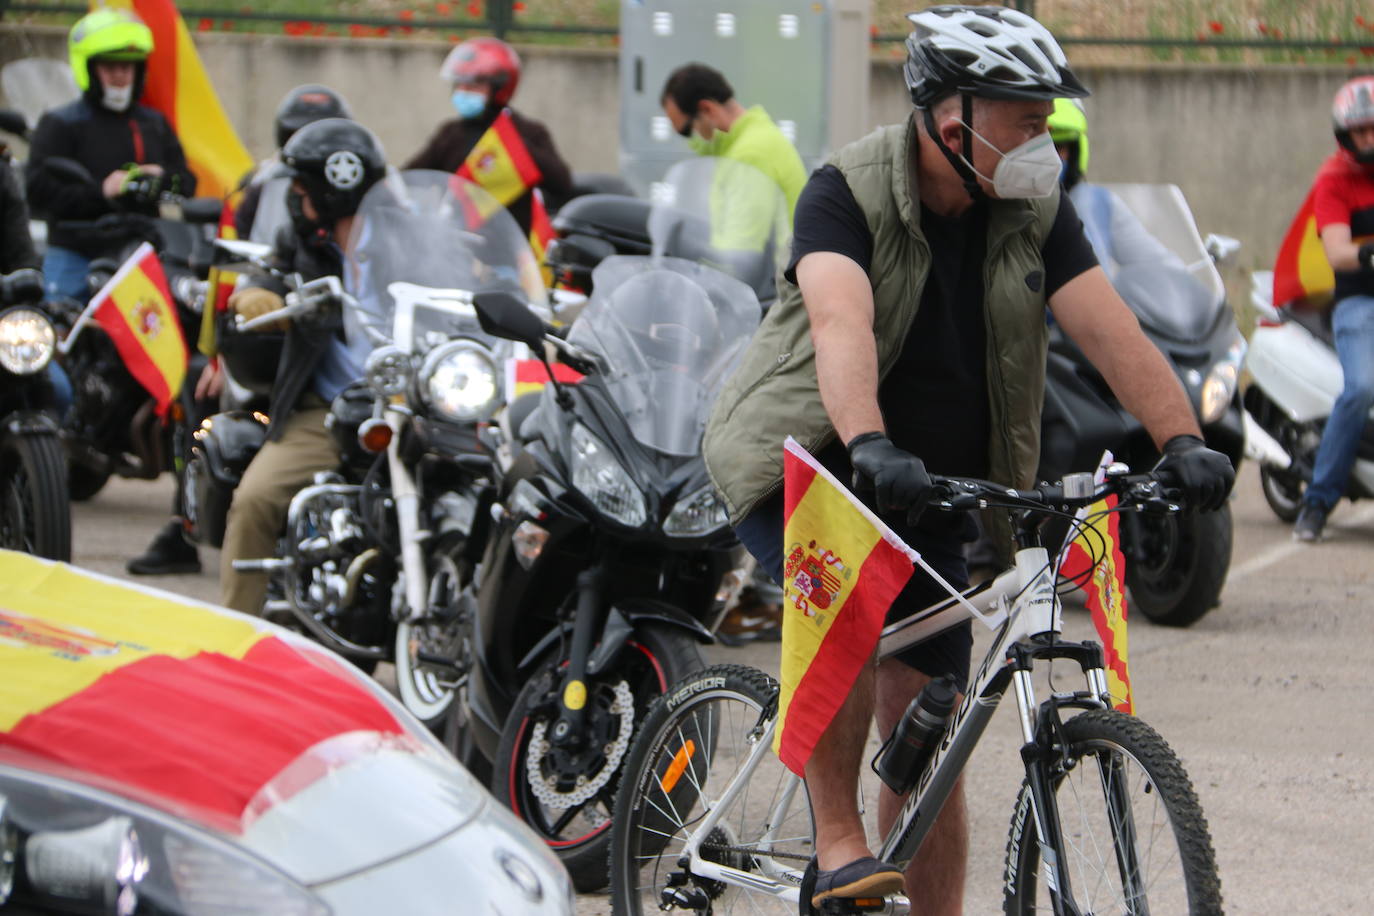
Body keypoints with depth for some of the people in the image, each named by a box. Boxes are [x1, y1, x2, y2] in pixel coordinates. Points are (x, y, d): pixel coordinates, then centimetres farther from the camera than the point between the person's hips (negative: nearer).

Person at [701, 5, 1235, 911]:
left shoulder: (1037, 211, -3)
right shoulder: (847, 192, -18)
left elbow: (1109, 328, -14)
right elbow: (841, 322, -36)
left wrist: (1183, 440, -31)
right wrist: (871, 448, -53)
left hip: (935, 490, 5)